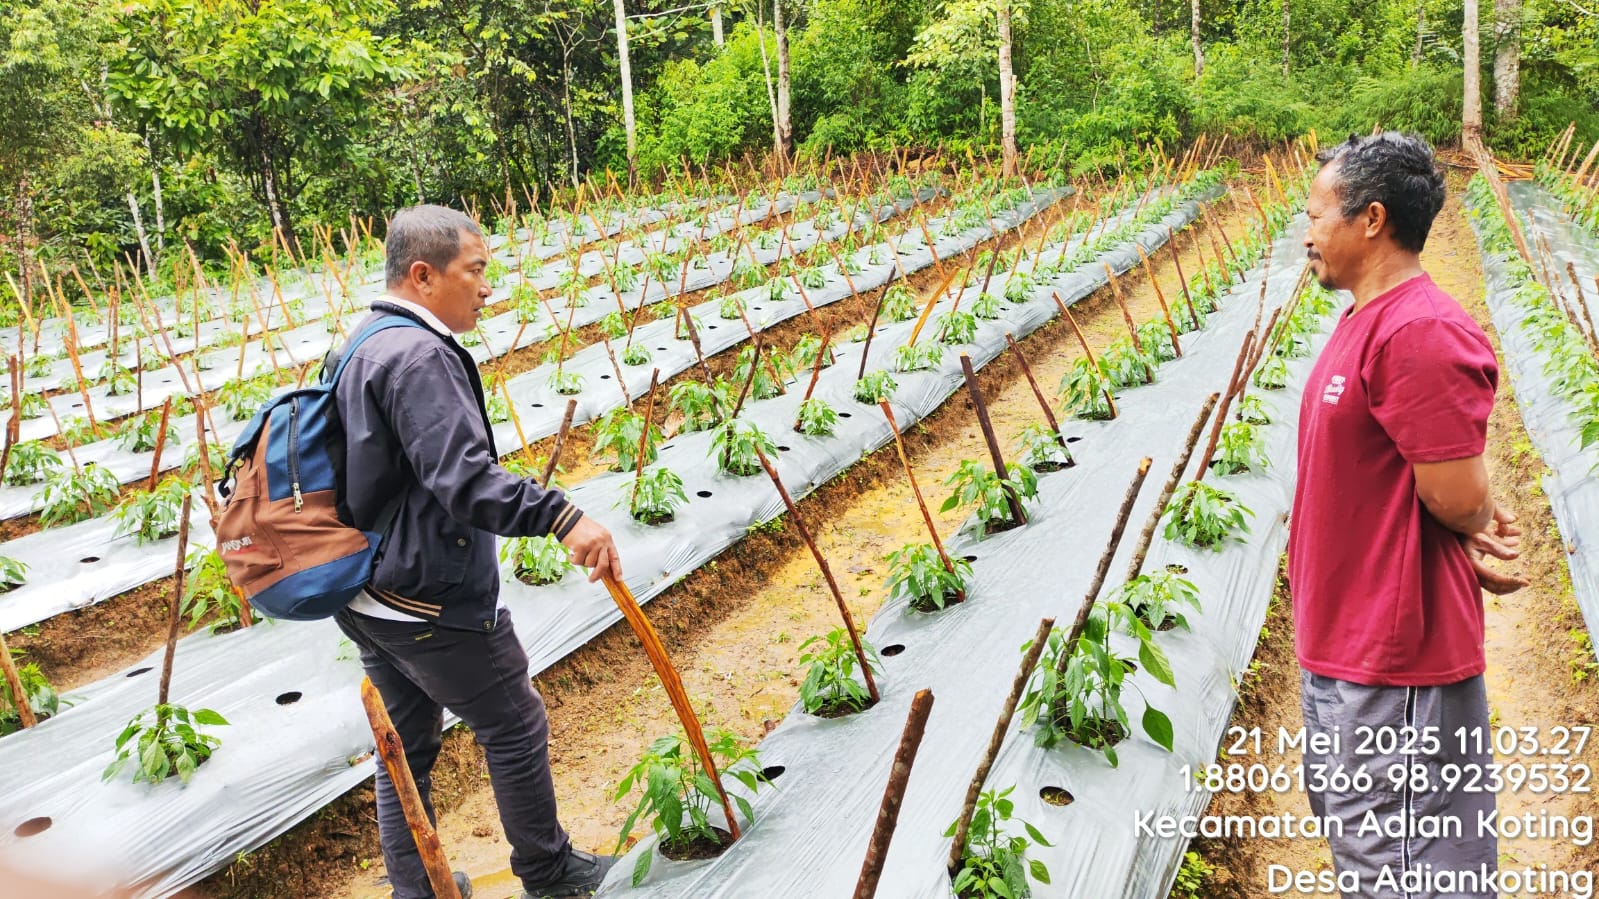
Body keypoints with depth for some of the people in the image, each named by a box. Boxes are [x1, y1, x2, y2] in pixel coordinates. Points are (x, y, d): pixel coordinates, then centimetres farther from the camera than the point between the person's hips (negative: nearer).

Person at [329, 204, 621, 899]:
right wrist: (562, 516, -37)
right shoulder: (420, 356, -21)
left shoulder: (361, 347, 11)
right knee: (517, 731, 9)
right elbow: (464, 481, -31)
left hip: (370, 599, 10)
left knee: (407, 745, 19)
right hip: (437, 606, -10)